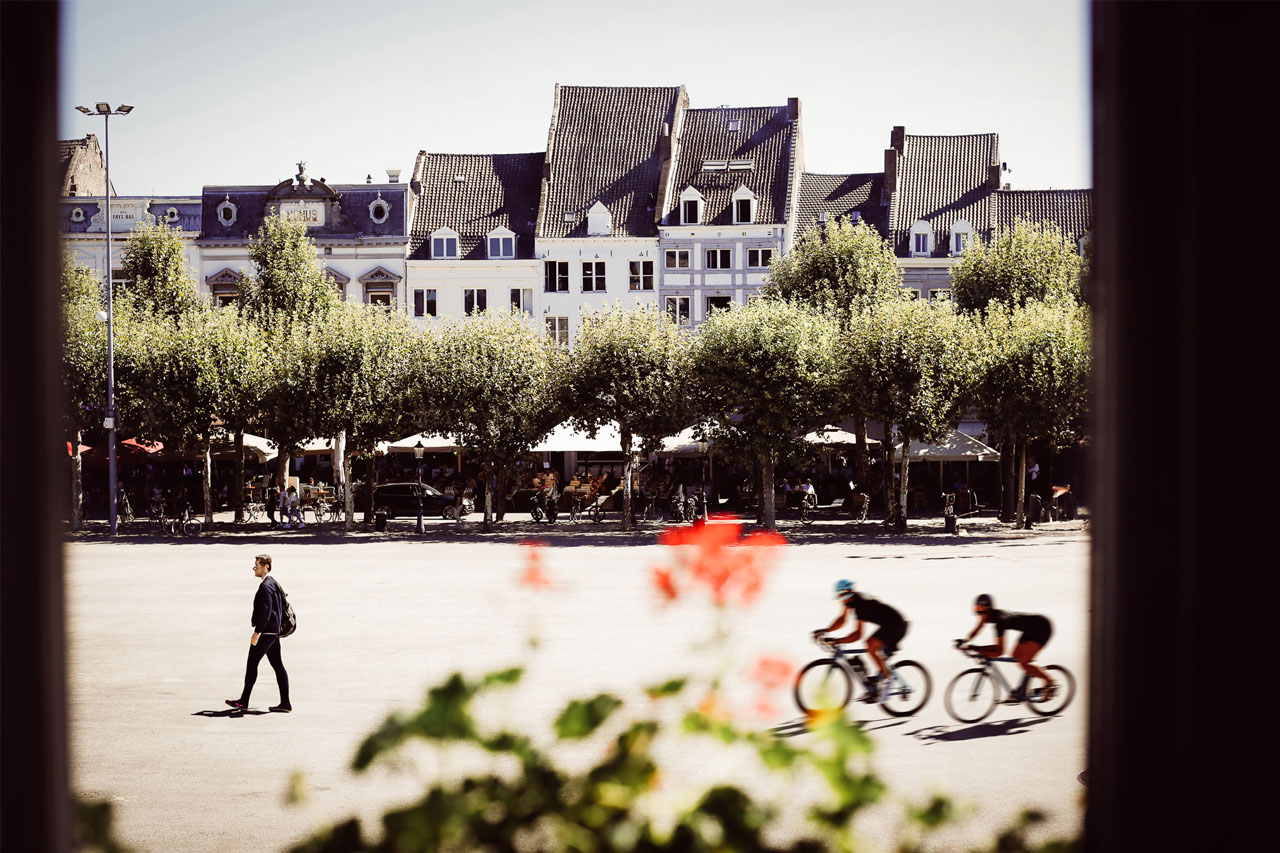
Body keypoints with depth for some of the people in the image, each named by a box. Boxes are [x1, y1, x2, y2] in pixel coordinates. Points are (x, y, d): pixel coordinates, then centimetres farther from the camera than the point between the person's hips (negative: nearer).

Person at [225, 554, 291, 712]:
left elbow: (265, 611, -22)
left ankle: (244, 701, 3)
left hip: (265, 632, -10)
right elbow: (281, 607, 22)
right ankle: (285, 703, 5)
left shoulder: (265, 586, -16)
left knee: (252, 664, -2)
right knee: (277, 665, 7)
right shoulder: (274, 583, 15)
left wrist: (256, 632, -22)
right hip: (274, 631, 10)